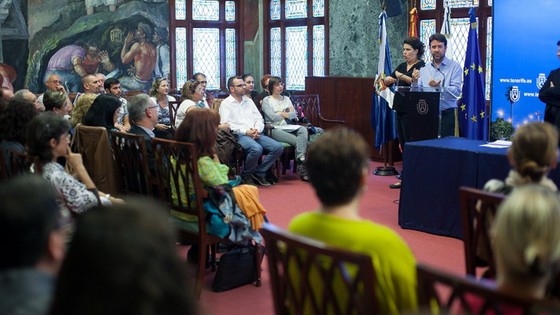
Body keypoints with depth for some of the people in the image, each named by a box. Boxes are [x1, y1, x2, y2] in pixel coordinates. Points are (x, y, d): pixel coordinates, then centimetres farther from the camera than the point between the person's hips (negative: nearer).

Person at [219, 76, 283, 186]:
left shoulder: (249, 101, 24)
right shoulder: (226, 104, 5)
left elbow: (259, 118, 19)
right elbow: (226, 124, -8)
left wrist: (257, 129, -4)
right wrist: (246, 131, -16)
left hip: (256, 134, 6)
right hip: (239, 135, -6)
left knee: (278, 147, -16)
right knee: (257, 149, -36)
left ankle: (259, 173, -4)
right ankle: (246, 175, -10)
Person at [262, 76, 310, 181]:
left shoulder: (286, 99, 23)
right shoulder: (266, 100, 6)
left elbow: (294, 115, 13)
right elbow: (272, 117, -8)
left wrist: (282, 114, -2)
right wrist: (287, 114, 4)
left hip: (287, 127, 5)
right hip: (274, 129, -5)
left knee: (303, 129, -29)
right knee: (298, 140, -29)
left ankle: (300, 163, -36)